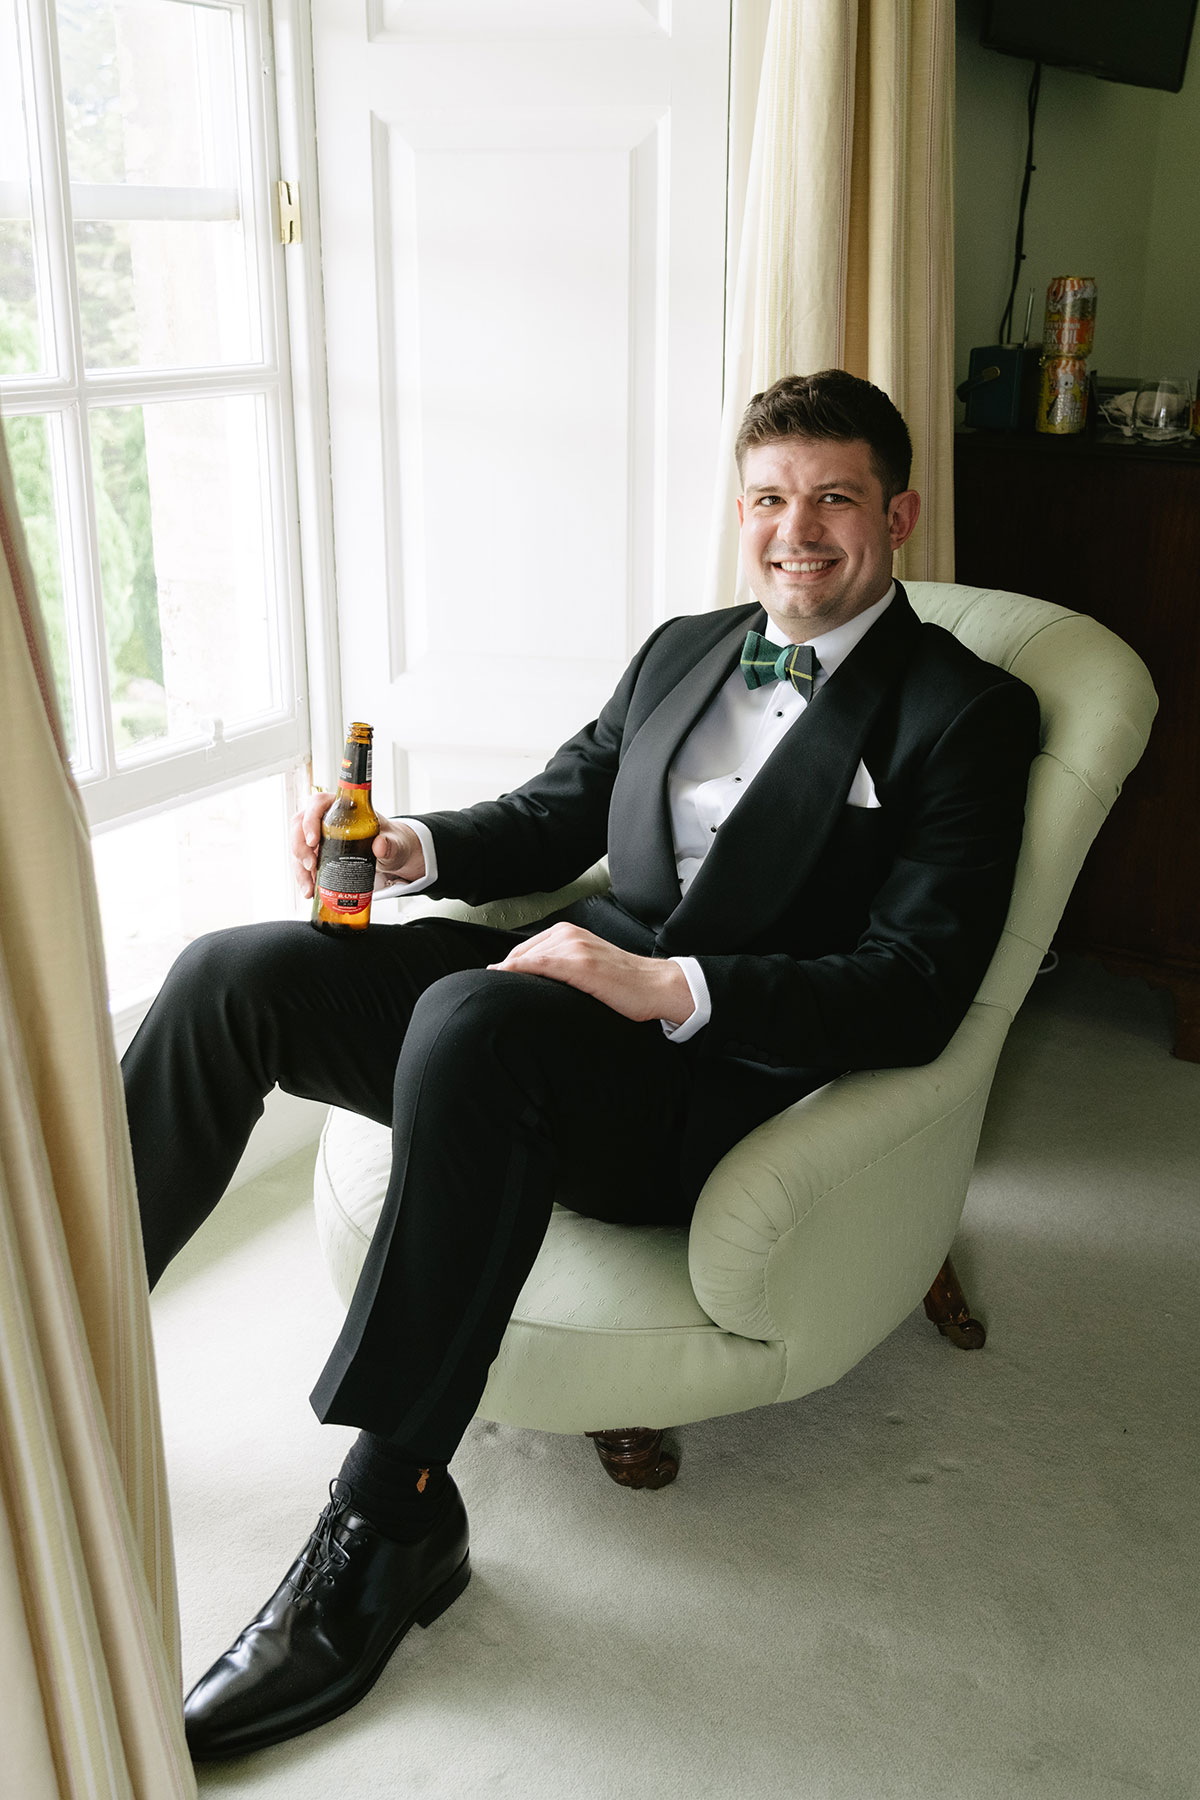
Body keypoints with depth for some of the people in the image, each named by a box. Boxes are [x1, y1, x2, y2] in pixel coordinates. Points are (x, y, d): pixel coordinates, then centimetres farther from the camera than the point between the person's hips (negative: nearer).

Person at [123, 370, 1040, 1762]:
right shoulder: (682, 651, 19)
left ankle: (390, 1516, -27)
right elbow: (554, 814, 24)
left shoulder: (964, 713, -2)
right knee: (233, 973, -12)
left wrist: (670, 987, -25)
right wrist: (416, 847, 1)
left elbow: (917, 991, -13)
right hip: (581, 993, 7)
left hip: (724, 1071, -6)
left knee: (470, 1015, -37)